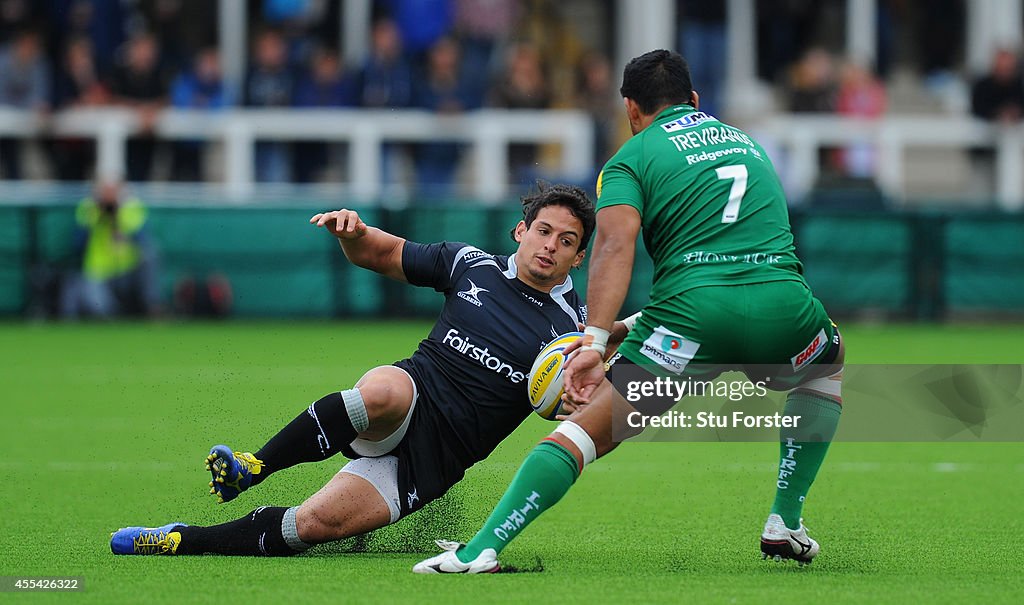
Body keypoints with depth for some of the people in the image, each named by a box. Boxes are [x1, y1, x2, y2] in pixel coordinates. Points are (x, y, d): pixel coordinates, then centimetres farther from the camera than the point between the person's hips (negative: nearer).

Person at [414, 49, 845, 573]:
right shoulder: (746, 142, 31)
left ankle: (480, 549, -14)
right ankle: (785, 527, 30)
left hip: (693, 306, -4)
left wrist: (593, 342, -16)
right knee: (828, 367, 37)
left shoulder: (632, 157, 13)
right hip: (783, 302, 4)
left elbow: (615, 245, -7)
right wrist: (635, 326, 40)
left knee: (590, 427, -1)